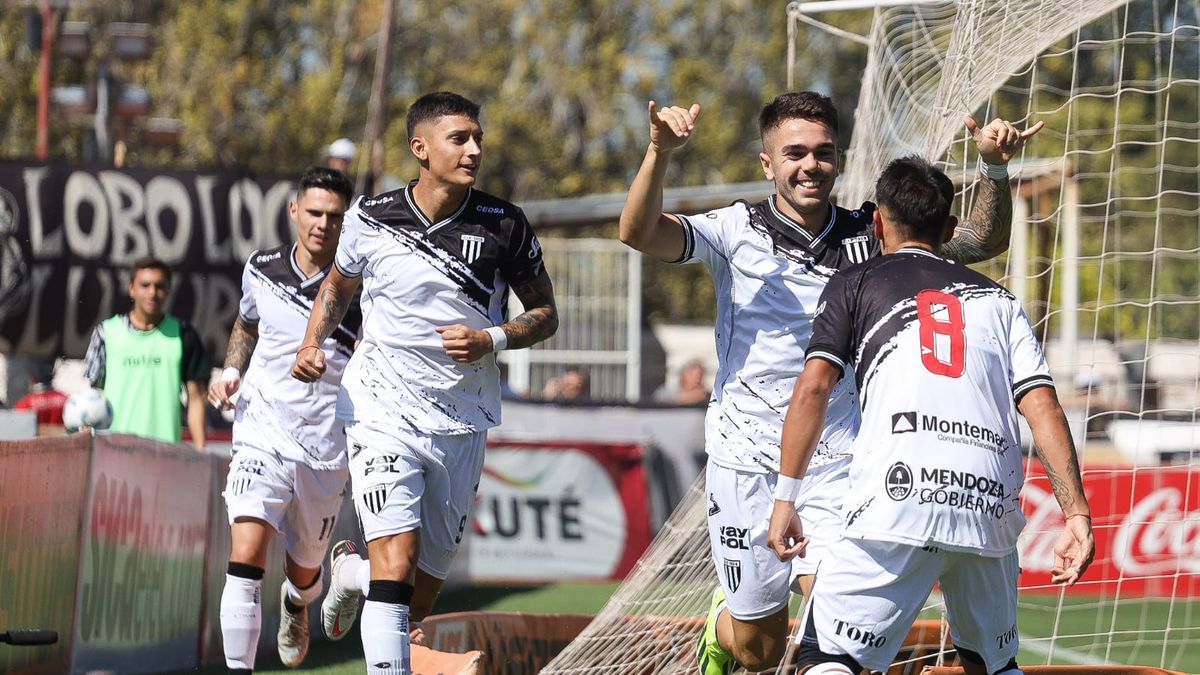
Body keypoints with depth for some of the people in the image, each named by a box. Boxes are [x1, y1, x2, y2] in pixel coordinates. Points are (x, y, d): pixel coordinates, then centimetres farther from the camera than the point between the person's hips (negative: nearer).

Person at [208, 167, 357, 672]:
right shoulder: (261, 270, 1)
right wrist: (231, 373, 6)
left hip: (326, 453, 0)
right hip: (262, 436, 0)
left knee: (304, 572, 16)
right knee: (246, 556, -20)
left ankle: (296, 605, 53)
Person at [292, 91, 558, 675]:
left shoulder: (504, 225, -3)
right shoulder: (371, 220, -3)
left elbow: (545, 313, 7)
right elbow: (337, 285, 17)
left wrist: (493, 340, -12)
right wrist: (312, 344, -1)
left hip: (463, 424, 2)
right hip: (383, 412, -2)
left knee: (420, 601, 9)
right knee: (398, 560, -22)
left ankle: (351, 570, 42)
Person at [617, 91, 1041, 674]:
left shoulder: (868, 236, 3)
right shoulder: (739, 231, -4)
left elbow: (983, 241, 0)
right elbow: (639, 233, -18)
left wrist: (995, 168, -18)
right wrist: (659, 154, -35)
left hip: (836, 466, 1)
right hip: (746, 463, -1)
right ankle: (722, 622, 43)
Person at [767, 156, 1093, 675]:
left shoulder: (853, 286, 17)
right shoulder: (996, 298, 25)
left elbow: (814, 388, 4)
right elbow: (1042, 405, 11)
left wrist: (785, 498, 5)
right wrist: (1076, 513, 5)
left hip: (895, 499, -4)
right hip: (990, 509, 4)